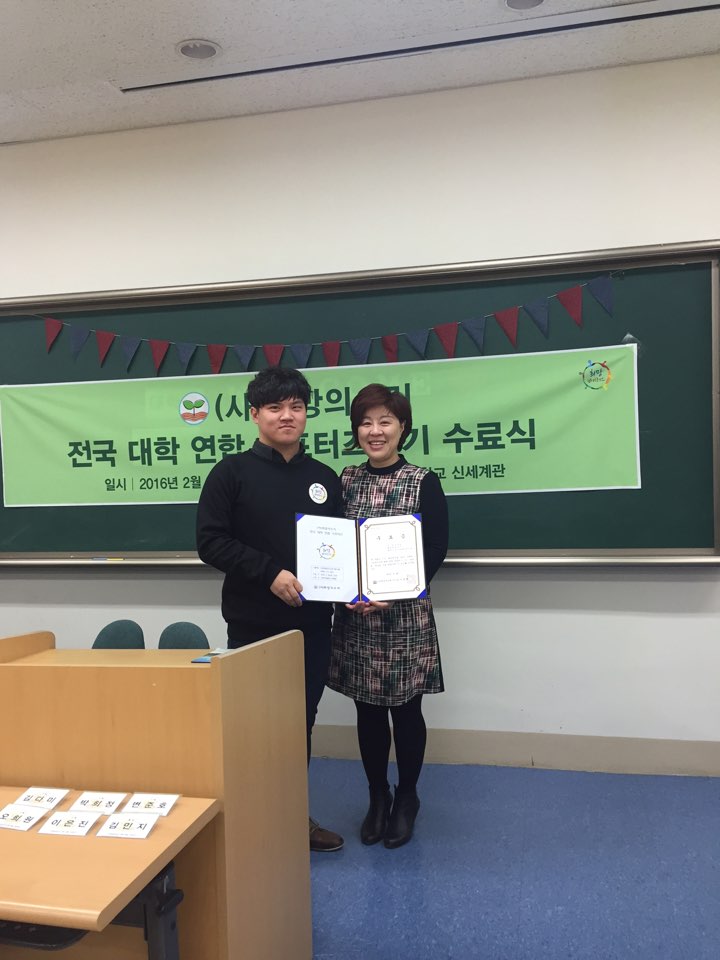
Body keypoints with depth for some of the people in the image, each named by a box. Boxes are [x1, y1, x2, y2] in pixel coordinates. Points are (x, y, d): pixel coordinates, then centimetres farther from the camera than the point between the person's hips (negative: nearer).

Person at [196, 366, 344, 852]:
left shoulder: (325, 478, 9)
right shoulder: (232, 472, -3)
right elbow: (210, 541, -9)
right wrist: (271, 572, -19)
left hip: (312, 623, 4)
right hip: (254, 624, -4)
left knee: (301, 722, 15)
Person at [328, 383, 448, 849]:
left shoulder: (424, 482, -3)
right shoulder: (344, 480, 6)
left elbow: (436, 550, -7)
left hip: (405, 613, -3)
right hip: (354, 614, 3)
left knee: (405, 707, 7)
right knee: (368, 707, 11)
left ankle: (407, 798, 28)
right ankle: (378, 797, 31)